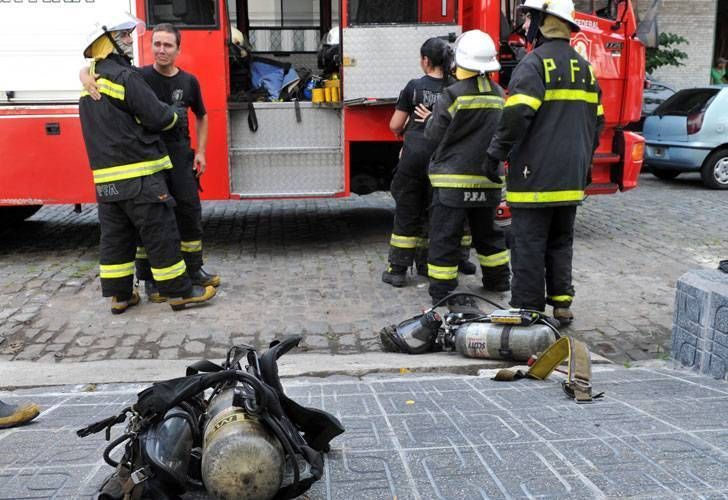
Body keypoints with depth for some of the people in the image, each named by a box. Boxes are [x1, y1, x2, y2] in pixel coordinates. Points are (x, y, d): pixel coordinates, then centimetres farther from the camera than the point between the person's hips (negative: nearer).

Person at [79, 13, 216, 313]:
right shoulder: (124, 77, -13)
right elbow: (156, 117, -15)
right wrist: (177, 116, 6)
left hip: (105, 177, 9)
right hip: (137, 174, -9)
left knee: (115, 236, 12)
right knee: (160, 233, -1)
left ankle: (119, 295, 17)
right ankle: (179, 292, 6)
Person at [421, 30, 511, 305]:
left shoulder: (452, 96, -14)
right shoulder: (498, 95, 5)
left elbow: (434, 134, -6)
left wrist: (430, 119, 14)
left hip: (453, 179, -6)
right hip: (488, 178, 6)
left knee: (445, 234, 1)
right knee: (487, 230, 21)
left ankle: (442, 289, 3)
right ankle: (497, 279, 33)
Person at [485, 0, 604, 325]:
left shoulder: (534, 63, -11)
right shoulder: (584, 67, 14)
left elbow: (517, 115, -22)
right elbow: (596, 121, 18)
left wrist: (495, 153, -12)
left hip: (536, 176, -7)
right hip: (571, 178, 8)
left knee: (528, 244, -2)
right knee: (561, 241, 16)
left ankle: (528, 311, 2)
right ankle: (561, 305, 21)